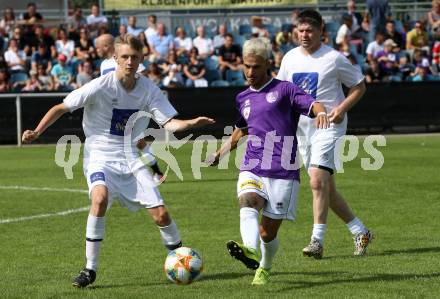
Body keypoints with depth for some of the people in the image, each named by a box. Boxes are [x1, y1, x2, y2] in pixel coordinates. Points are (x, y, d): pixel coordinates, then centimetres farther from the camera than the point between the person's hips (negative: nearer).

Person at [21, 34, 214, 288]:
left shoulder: (148, 89, -3)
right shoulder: (100, 86, -13)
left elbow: (169, 123, -5)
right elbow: (62, 108, -6)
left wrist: (191, 123, -25)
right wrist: (37, 132, -18)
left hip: (132, 158, 3)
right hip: (101, 156, -3)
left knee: (160, 214, -6)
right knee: (100, 197, -33)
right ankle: (90, 269, -22)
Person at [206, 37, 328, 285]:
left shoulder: (283, 90, 2)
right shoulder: (243, 98, 18)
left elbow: (313, 104, -12)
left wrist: (321, 112, -35)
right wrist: (221, 153, 36)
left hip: (283, 172, -3)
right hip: (252, 169, 4)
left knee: (268, 232, 0)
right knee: (248, 201, -31)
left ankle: (264, 268, 30)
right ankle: (251, 251, -55)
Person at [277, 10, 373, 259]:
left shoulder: (334, 58, -7)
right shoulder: (290, 58, 7)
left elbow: (359, 86, 0)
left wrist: (342, 108, -14)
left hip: (328, 126, -6)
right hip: (301, 128, 6)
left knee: (318, 180, -21)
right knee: (326, 188, 9)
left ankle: (317, 240, -20)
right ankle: (361, 232, 23)